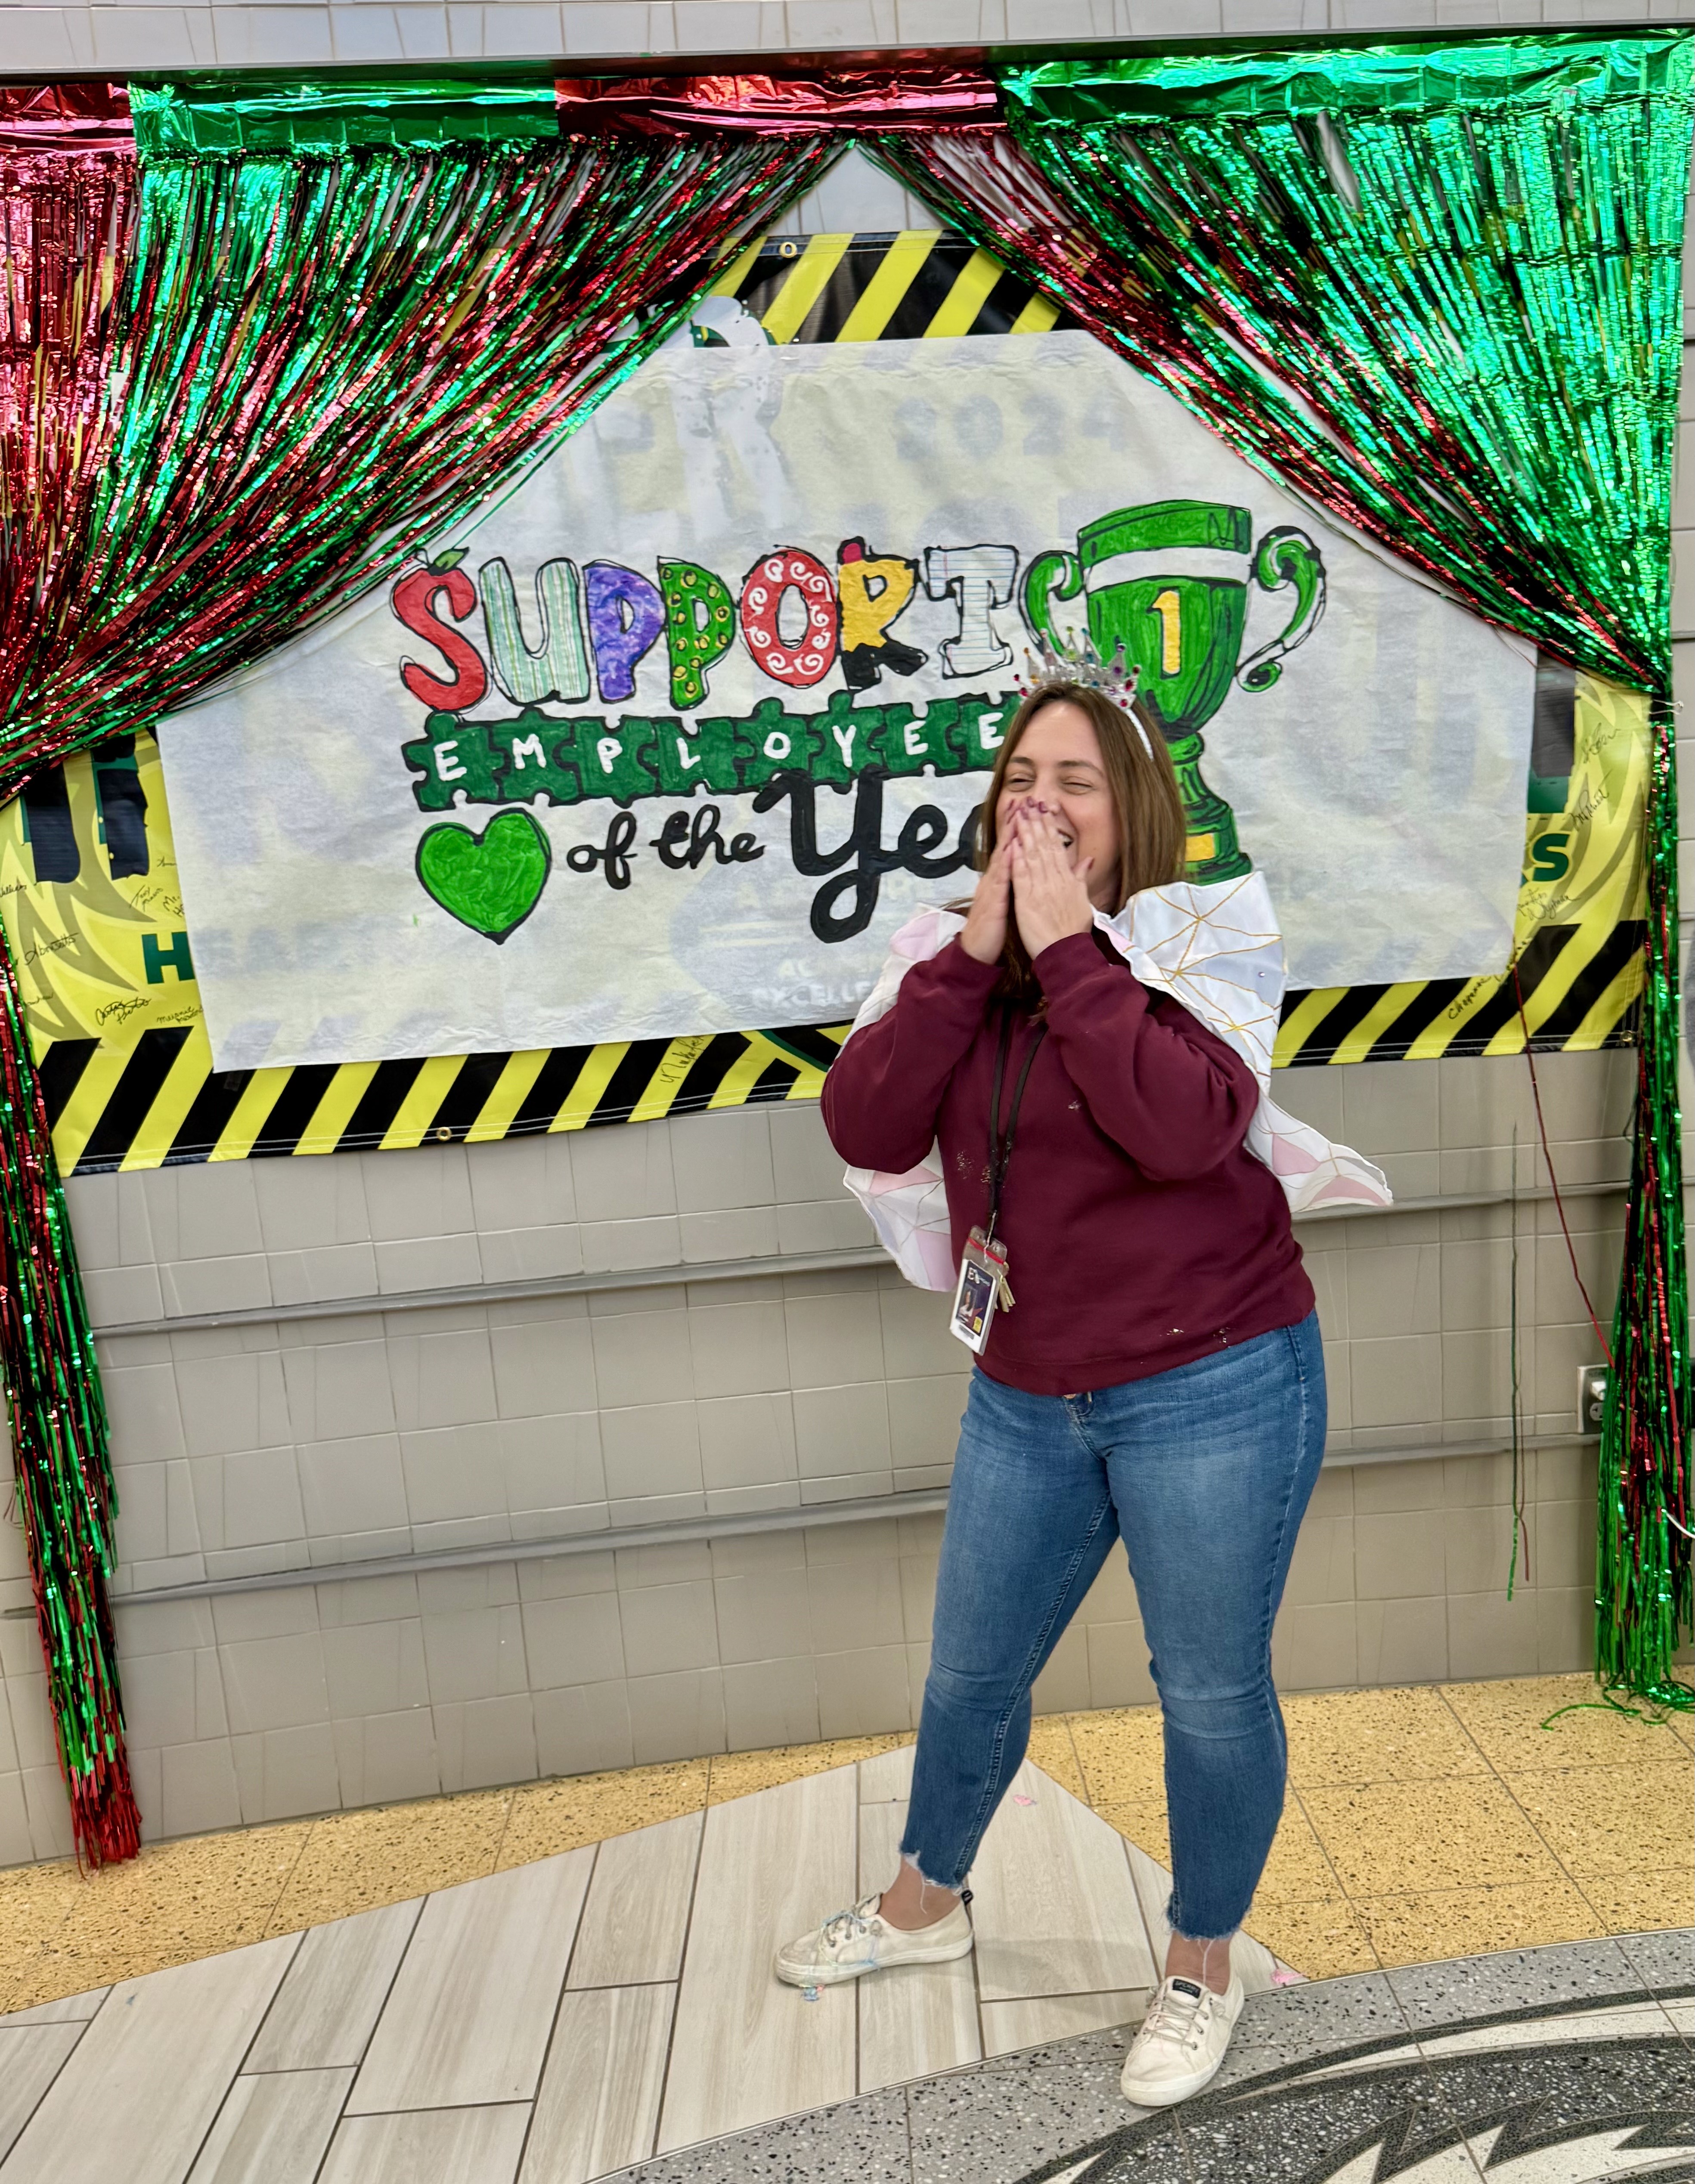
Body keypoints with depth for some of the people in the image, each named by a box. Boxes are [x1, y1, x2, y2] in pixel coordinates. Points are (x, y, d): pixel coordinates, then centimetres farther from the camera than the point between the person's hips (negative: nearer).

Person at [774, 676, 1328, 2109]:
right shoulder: (974, 972, 2)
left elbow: (1188, 1128, -30)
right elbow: (868, 1130, -13)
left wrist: (1068, 947, -25)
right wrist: (978, 947, -18)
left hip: (1211, 1391, -4)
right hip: (1028, 1400, 5)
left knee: (1211, 1694, 12)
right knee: (972, 1675, 20)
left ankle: (1203, 1967, 39)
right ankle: (927, 1903, 48)